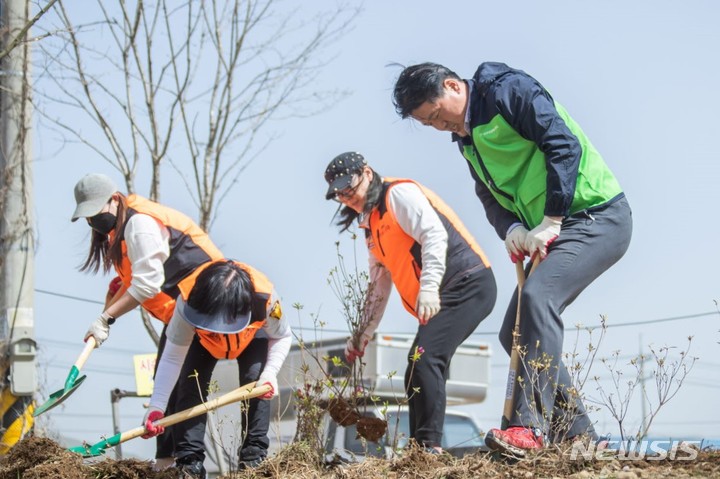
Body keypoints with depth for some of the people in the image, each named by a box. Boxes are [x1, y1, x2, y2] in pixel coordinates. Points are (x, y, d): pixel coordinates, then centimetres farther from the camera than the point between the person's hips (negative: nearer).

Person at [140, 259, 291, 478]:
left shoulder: (265, 298, -43)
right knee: (190, 385, -18)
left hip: (251, 336, 0)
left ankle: (255, 455, -14)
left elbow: (282, 337, -21)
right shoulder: (188, 302, -43)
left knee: (256, 382, -23)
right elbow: (172, 358, -36)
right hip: (202, 339, 0)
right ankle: (189, 461, -15)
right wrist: (156, 407, -41)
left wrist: (270, 373, -38)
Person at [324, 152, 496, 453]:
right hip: (436, 301, 11)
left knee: (424, 359, -22)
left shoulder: (399, 194, -6)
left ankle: (430, 446, -25)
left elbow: (434, 234, -22)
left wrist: (429, 287, -33)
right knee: (417, 376, 8)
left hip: (467, 284, -10)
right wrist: (362, 335, 26)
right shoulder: (373, 229, 23)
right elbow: (378, 288, 29)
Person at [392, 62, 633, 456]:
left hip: (597, 217, -10)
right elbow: (491, 197, 14)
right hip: (552, 233, 10)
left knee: (537, 294, -30)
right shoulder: (466, 137, 13)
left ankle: (531, 427, -35)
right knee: (515, 334, 6)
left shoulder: (508, 91, -14)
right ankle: (576, 433, 11)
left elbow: (565, 145, -22)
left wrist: (550, 224, -23)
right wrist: (511, 228, -9)